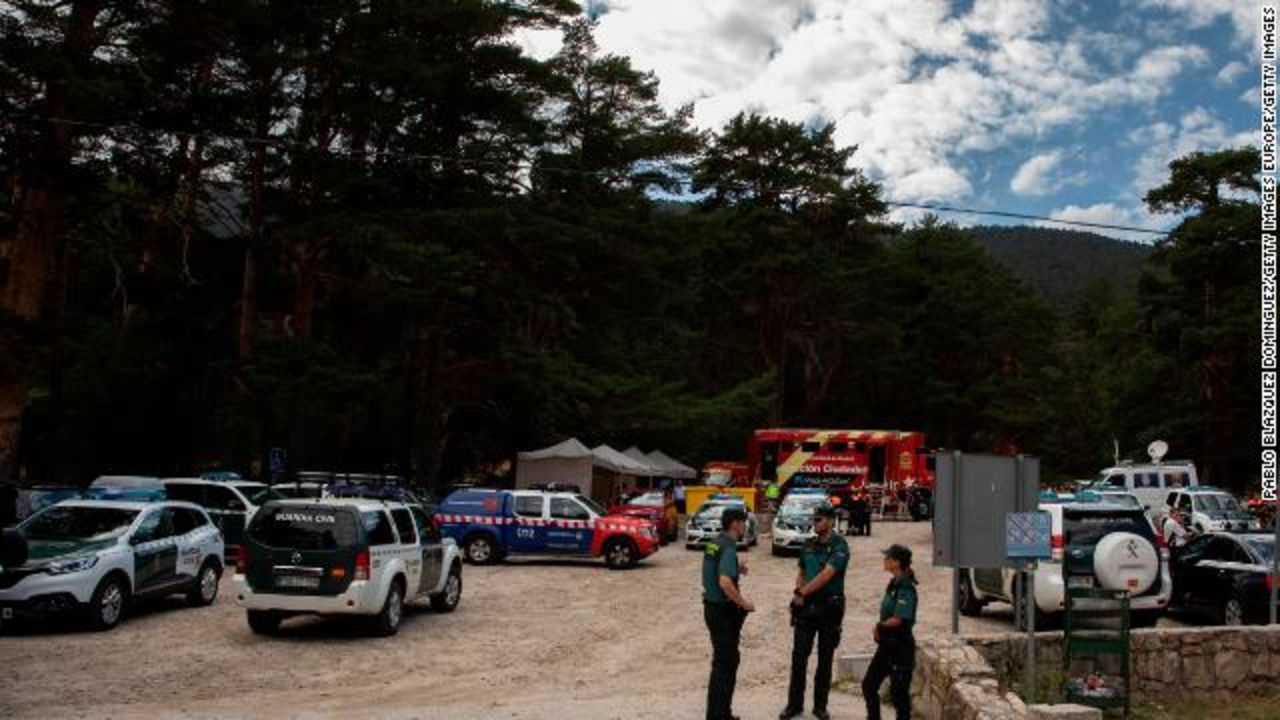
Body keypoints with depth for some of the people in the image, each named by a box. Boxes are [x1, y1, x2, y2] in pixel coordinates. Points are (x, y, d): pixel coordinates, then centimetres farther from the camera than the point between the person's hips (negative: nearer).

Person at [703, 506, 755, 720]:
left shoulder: (715, 543, 10)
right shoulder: (728, 547, -19)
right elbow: (725, 582, -30)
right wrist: (743, 602, -19)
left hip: (713, 606, 10)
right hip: (723, 610, -10)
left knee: (728, 660, 17)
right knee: (724, 663, -2)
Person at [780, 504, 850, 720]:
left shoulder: (839, 546, -10)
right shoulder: (809, 546, 9)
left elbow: (826, 575, -20)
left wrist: (802, 592, -15)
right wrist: (798, 591, -5)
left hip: (830, 607, -4)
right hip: (806, 607, 4)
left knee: (825, 658, 6)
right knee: (799, 656, 2)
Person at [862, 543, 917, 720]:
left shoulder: (906, 588, -19)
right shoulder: (894, 584, 9)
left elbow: (897, 619, -24)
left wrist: (880, 626, -8)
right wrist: (880, 628, -2)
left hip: (900, 647, -9)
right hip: (887, 645, 9)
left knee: (899, 691, 1)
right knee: (869, 685, 13)